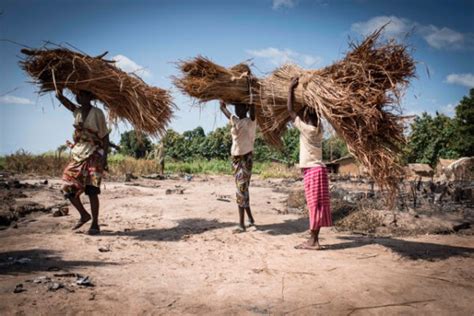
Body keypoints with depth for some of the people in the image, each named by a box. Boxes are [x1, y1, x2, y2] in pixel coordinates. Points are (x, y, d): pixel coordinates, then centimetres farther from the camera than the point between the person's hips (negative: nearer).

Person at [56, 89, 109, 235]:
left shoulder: (97, 113, -5)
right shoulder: (77, 111, 10)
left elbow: (105, 137, -6)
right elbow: (60, 96, 7)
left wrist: (105, 157, -12)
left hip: (93, 155, -6)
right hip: (77, 155, 6)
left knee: (91, 190, -9)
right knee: (68, 188, 3)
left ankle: (95, 224, 1)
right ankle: (84, 215, 22)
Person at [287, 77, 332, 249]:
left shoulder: (306, 128, -12)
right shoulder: (318, 127, 8)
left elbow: (290, 110, -8)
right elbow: (313, 111, 23)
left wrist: (291, 88, -1)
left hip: (312, 170, -8)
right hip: (317, 169, 8)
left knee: (315, 205, -7)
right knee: (316, 206, 8)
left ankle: (313, 241, -3)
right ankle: (313, 240, 13)